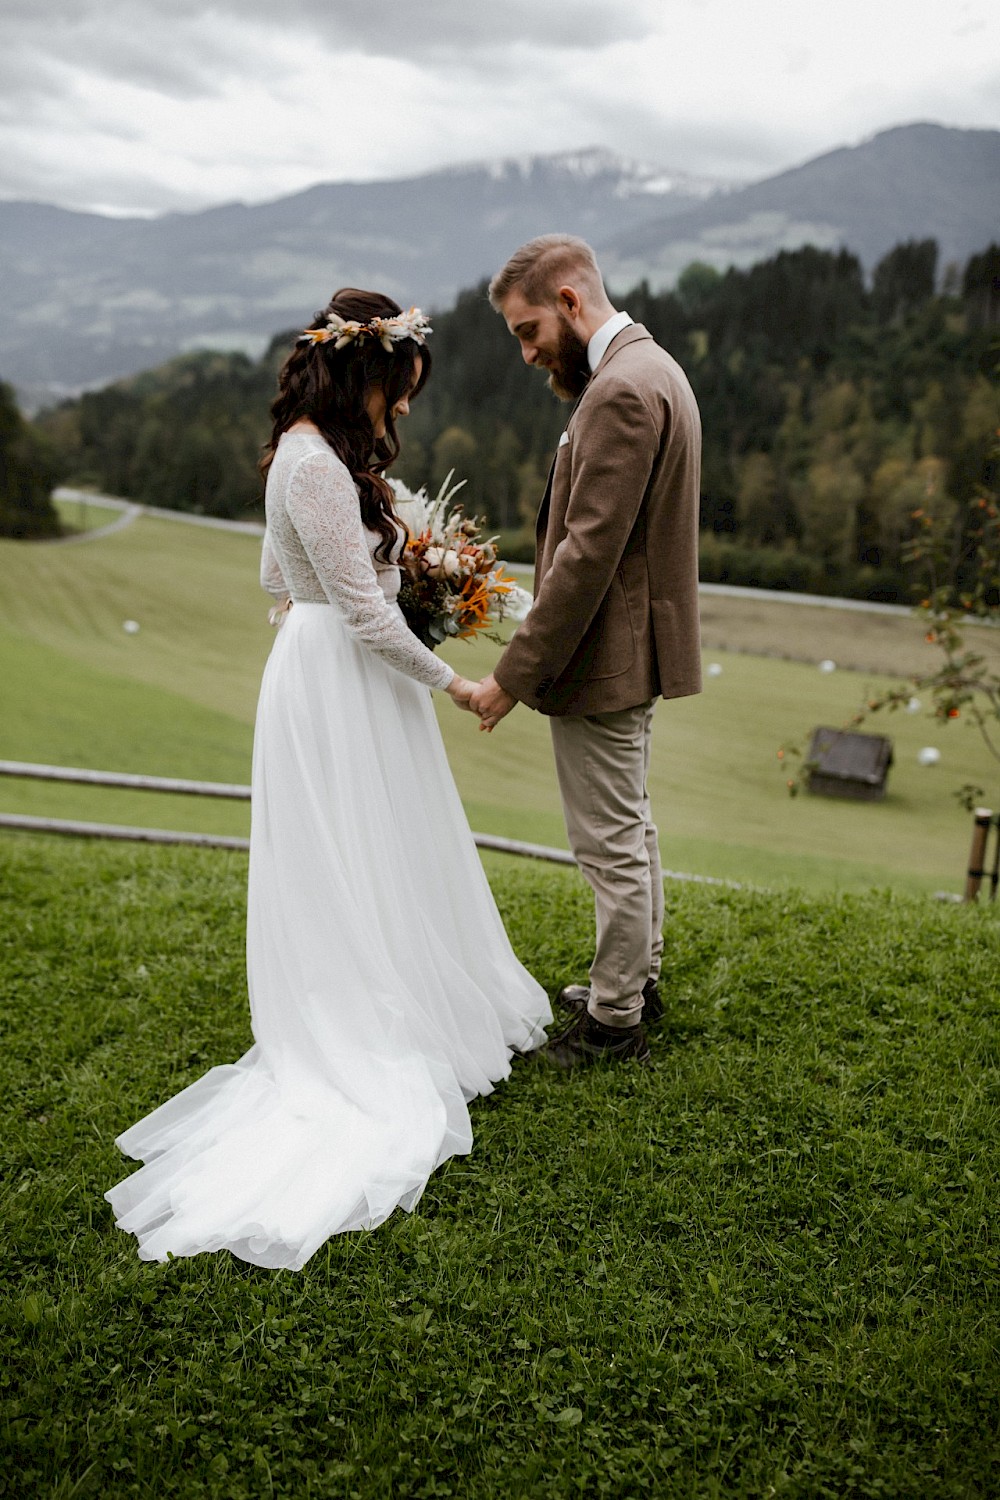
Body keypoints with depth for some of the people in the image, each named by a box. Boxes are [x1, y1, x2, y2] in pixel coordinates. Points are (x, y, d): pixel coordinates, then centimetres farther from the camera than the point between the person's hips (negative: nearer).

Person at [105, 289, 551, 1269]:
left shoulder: (313, 449, 10)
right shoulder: (319, 465, -22)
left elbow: (275, 577, 19)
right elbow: (367, 613, -23)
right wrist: (450, 682, -12)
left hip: (324, 672, 10)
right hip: (341, 683, -10)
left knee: (365, 861, 18)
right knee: (353, 864, 1)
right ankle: (370, 1050, 15)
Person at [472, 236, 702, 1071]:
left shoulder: (621, 390, -21)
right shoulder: (651, 369, 13)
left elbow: (589, 551, -26)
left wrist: (516, 673, -23)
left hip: (605, 657, -11)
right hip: (637, 646, 11)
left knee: (612, 845, 1)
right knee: (631, 829, 21)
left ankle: (614, 1022, 16)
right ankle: (639, 979, 37)